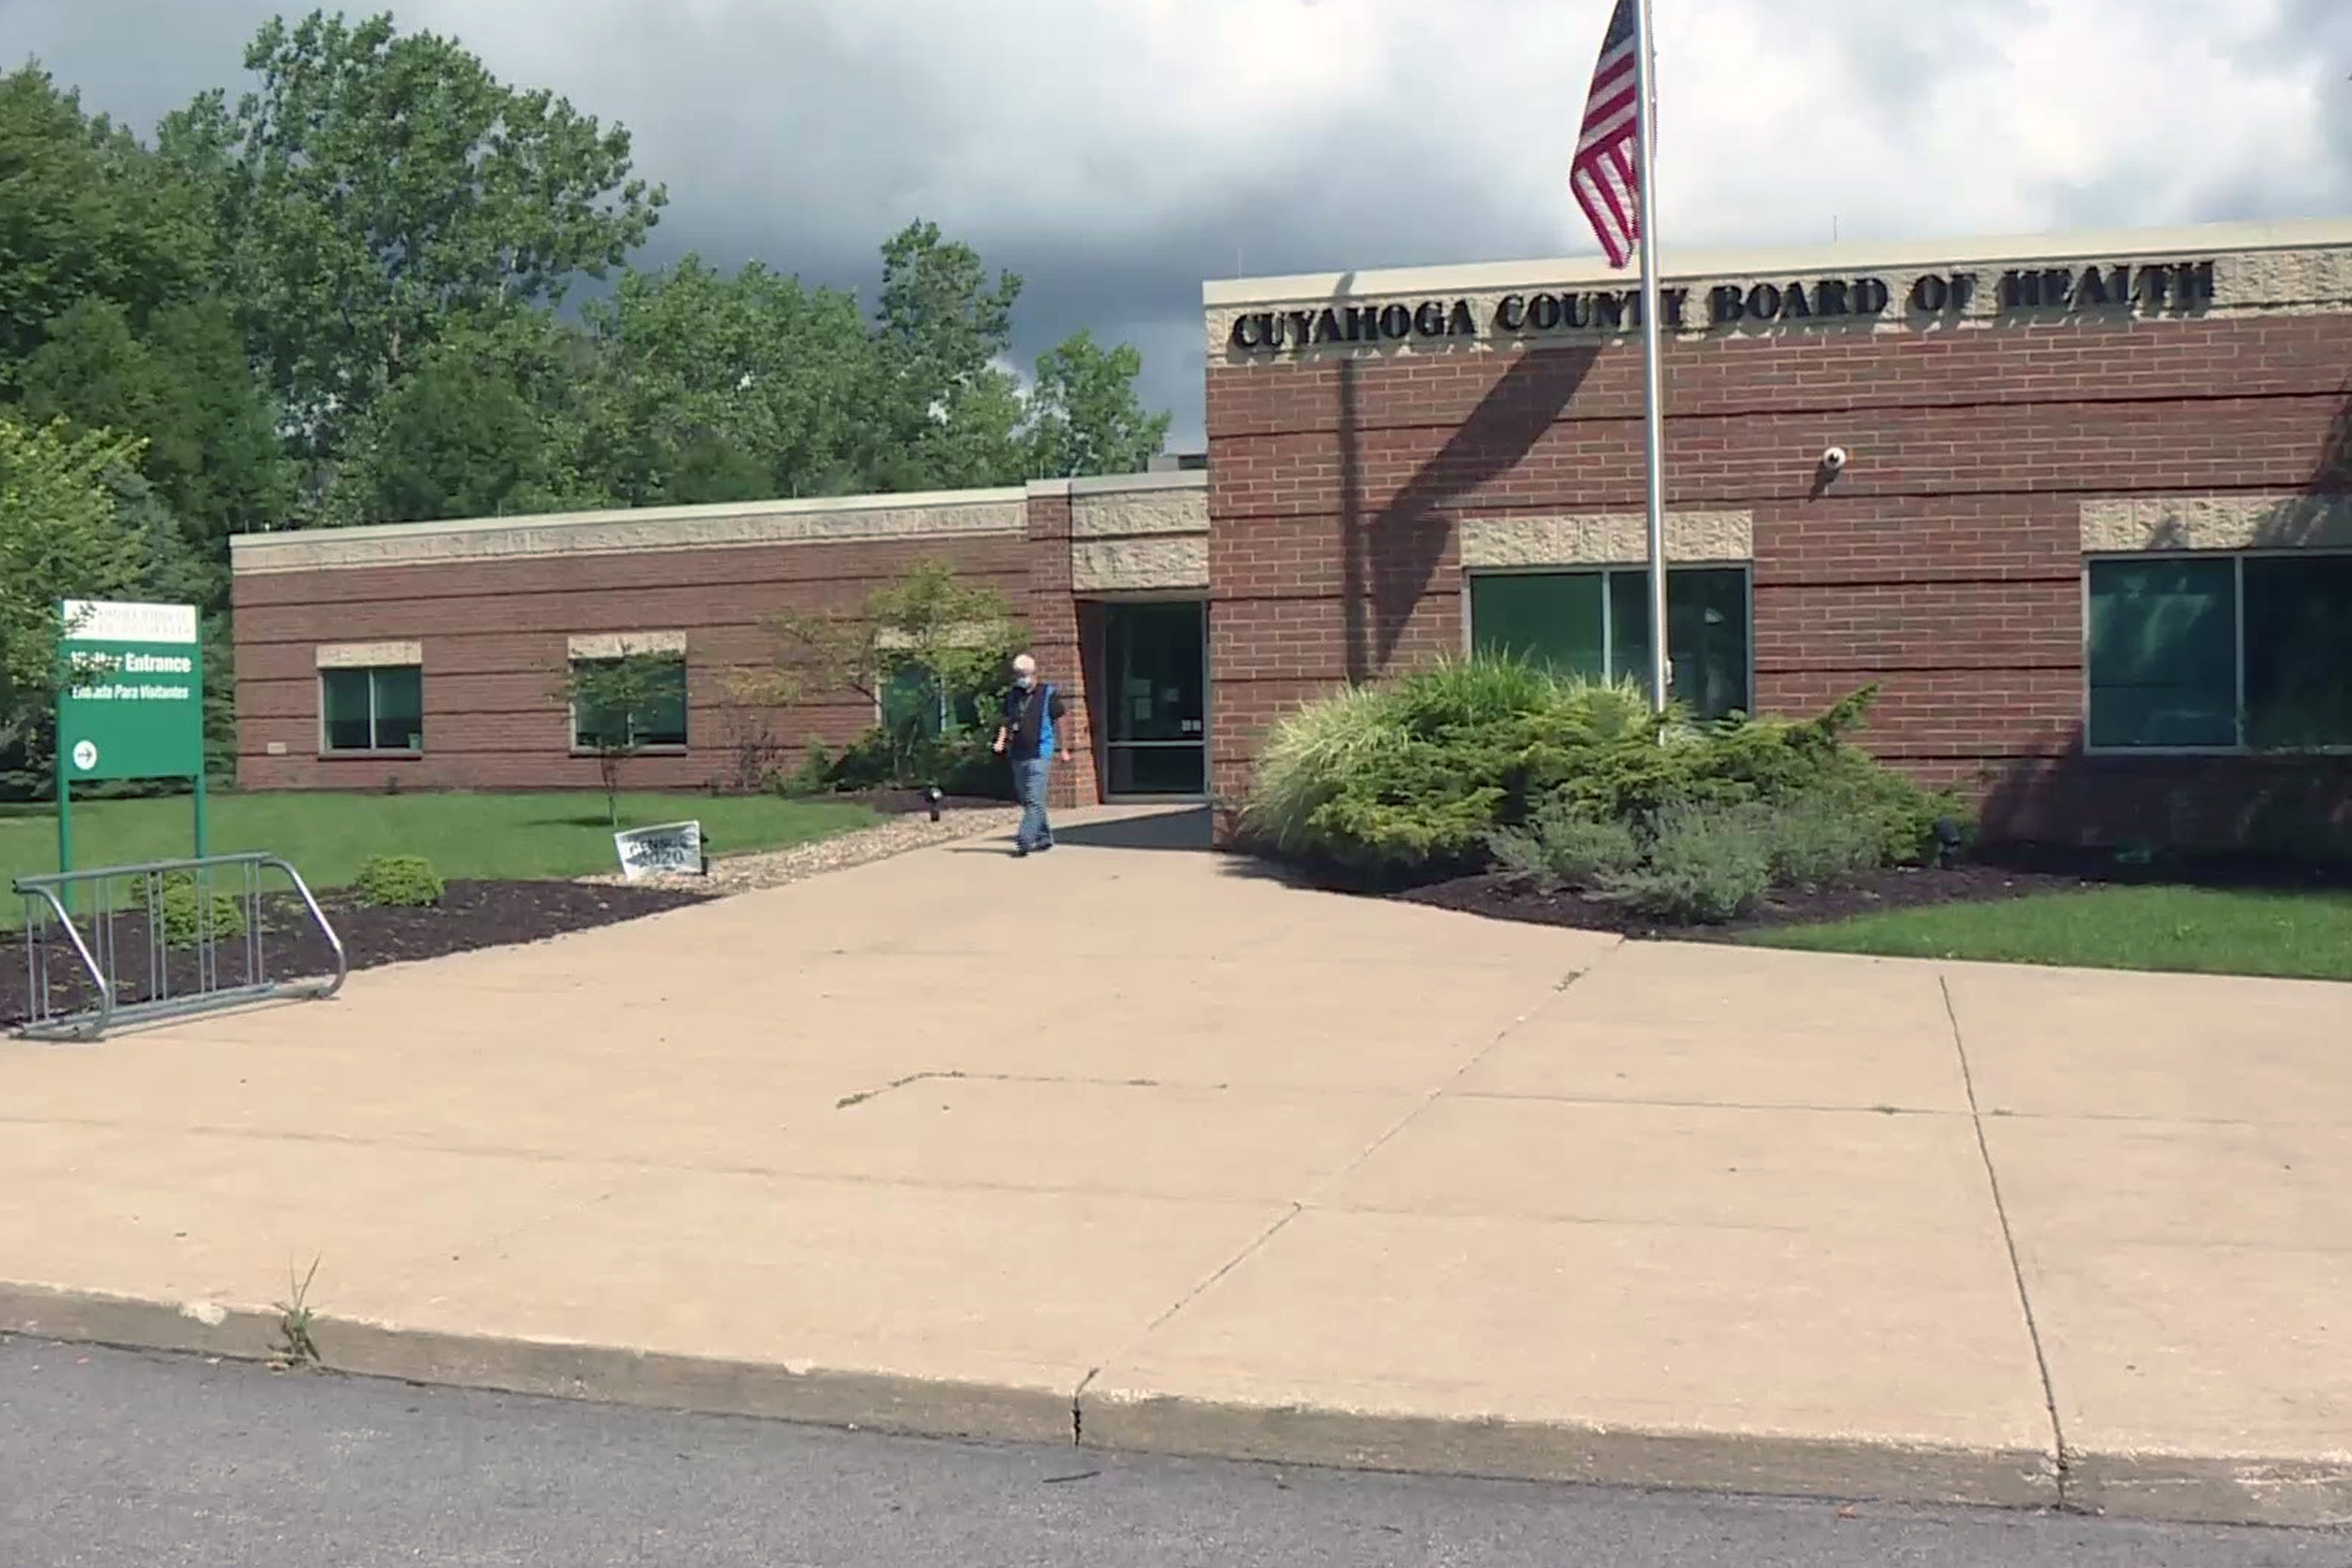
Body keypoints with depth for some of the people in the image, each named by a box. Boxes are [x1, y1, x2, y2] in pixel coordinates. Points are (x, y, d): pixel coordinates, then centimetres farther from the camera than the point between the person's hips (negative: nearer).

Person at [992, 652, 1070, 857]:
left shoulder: (1048, 694, -1)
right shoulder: (1011, 697, 12)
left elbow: (1061, 720, 5)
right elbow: (1007, 723, 20)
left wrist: (1062, 749, 7)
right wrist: (1001, 741, 2)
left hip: (1040, 755, -6)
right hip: (1018, 755, 6)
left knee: (1033, 799, -13)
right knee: (1025, 799, 12)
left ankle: (1025, 840, -17)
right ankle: (1044, 838, 24)